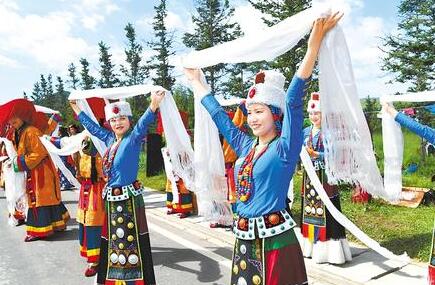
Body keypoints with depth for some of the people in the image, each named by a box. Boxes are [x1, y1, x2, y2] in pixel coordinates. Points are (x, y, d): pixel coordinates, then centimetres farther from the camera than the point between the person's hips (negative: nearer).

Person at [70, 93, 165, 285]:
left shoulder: (134, 138, -11)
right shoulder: (109, 138, 9)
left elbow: (143, 124, -30)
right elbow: (93, 126, 24)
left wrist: (154, 105, -49)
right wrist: (77, 109, 34)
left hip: (130, 198, -8)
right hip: (111, 199, 8)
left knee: (132, 242, -2)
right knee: (111, 240, 19)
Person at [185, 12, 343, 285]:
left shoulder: (285, 148, -9)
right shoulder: (245, 146, 7)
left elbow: (293, 101, -21)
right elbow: (218, 114, 17)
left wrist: (313, 46, -29)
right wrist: (197, 80, 26)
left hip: (275, 239, -6)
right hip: (245, 240, 6)